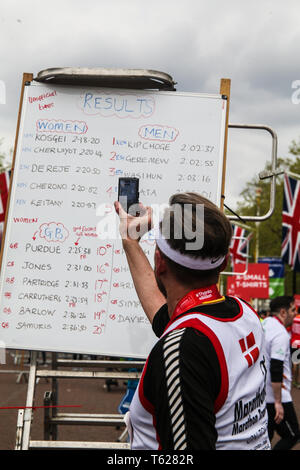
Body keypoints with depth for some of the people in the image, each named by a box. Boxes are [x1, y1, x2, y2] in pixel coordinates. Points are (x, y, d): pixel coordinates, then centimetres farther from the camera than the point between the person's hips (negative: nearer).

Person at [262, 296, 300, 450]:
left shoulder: (263, 324, 8)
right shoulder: (281, 334, -19)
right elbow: (276, 370, -24)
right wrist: (278, 402, -22)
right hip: (274, 396, -9)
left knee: (264, 437, 16)